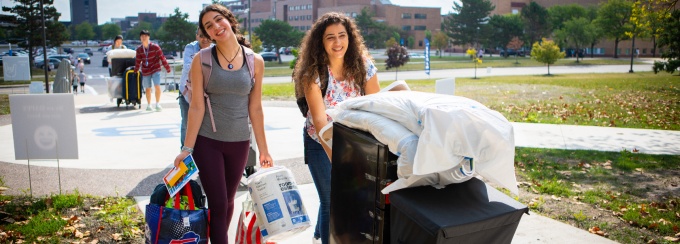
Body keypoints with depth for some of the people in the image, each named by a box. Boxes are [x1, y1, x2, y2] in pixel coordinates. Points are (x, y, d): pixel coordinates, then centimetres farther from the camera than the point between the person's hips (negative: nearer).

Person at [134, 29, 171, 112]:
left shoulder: (155, 46, -8)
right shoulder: (139, 49, 1)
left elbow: (162, 57, -5)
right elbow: (138, 61, 11)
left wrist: (167, 68, -4)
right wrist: (135, 71, 16)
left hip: (155, 70, -3)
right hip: (145, 72, 3)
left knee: (157, 86, -14)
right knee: (147, 89, 9)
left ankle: (157, 104, -1)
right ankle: (149, 105, 24)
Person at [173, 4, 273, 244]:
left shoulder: (255, 61, -1)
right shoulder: (202, 60, -6)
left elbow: (255, 109, 3)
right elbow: (196, 107, -7)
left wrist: (263, 149, 4)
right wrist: (187, 148, -10)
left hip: (239, 142, 2)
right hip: (207, 142, -2)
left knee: (228, 201, 15)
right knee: (218, 204, -1)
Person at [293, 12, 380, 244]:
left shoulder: (364, 65, -12)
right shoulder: (313, 72, -20)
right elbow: (319, 118, -27)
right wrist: (334, 155, -37)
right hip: (321, 142, -3)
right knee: (332, 201, -2)